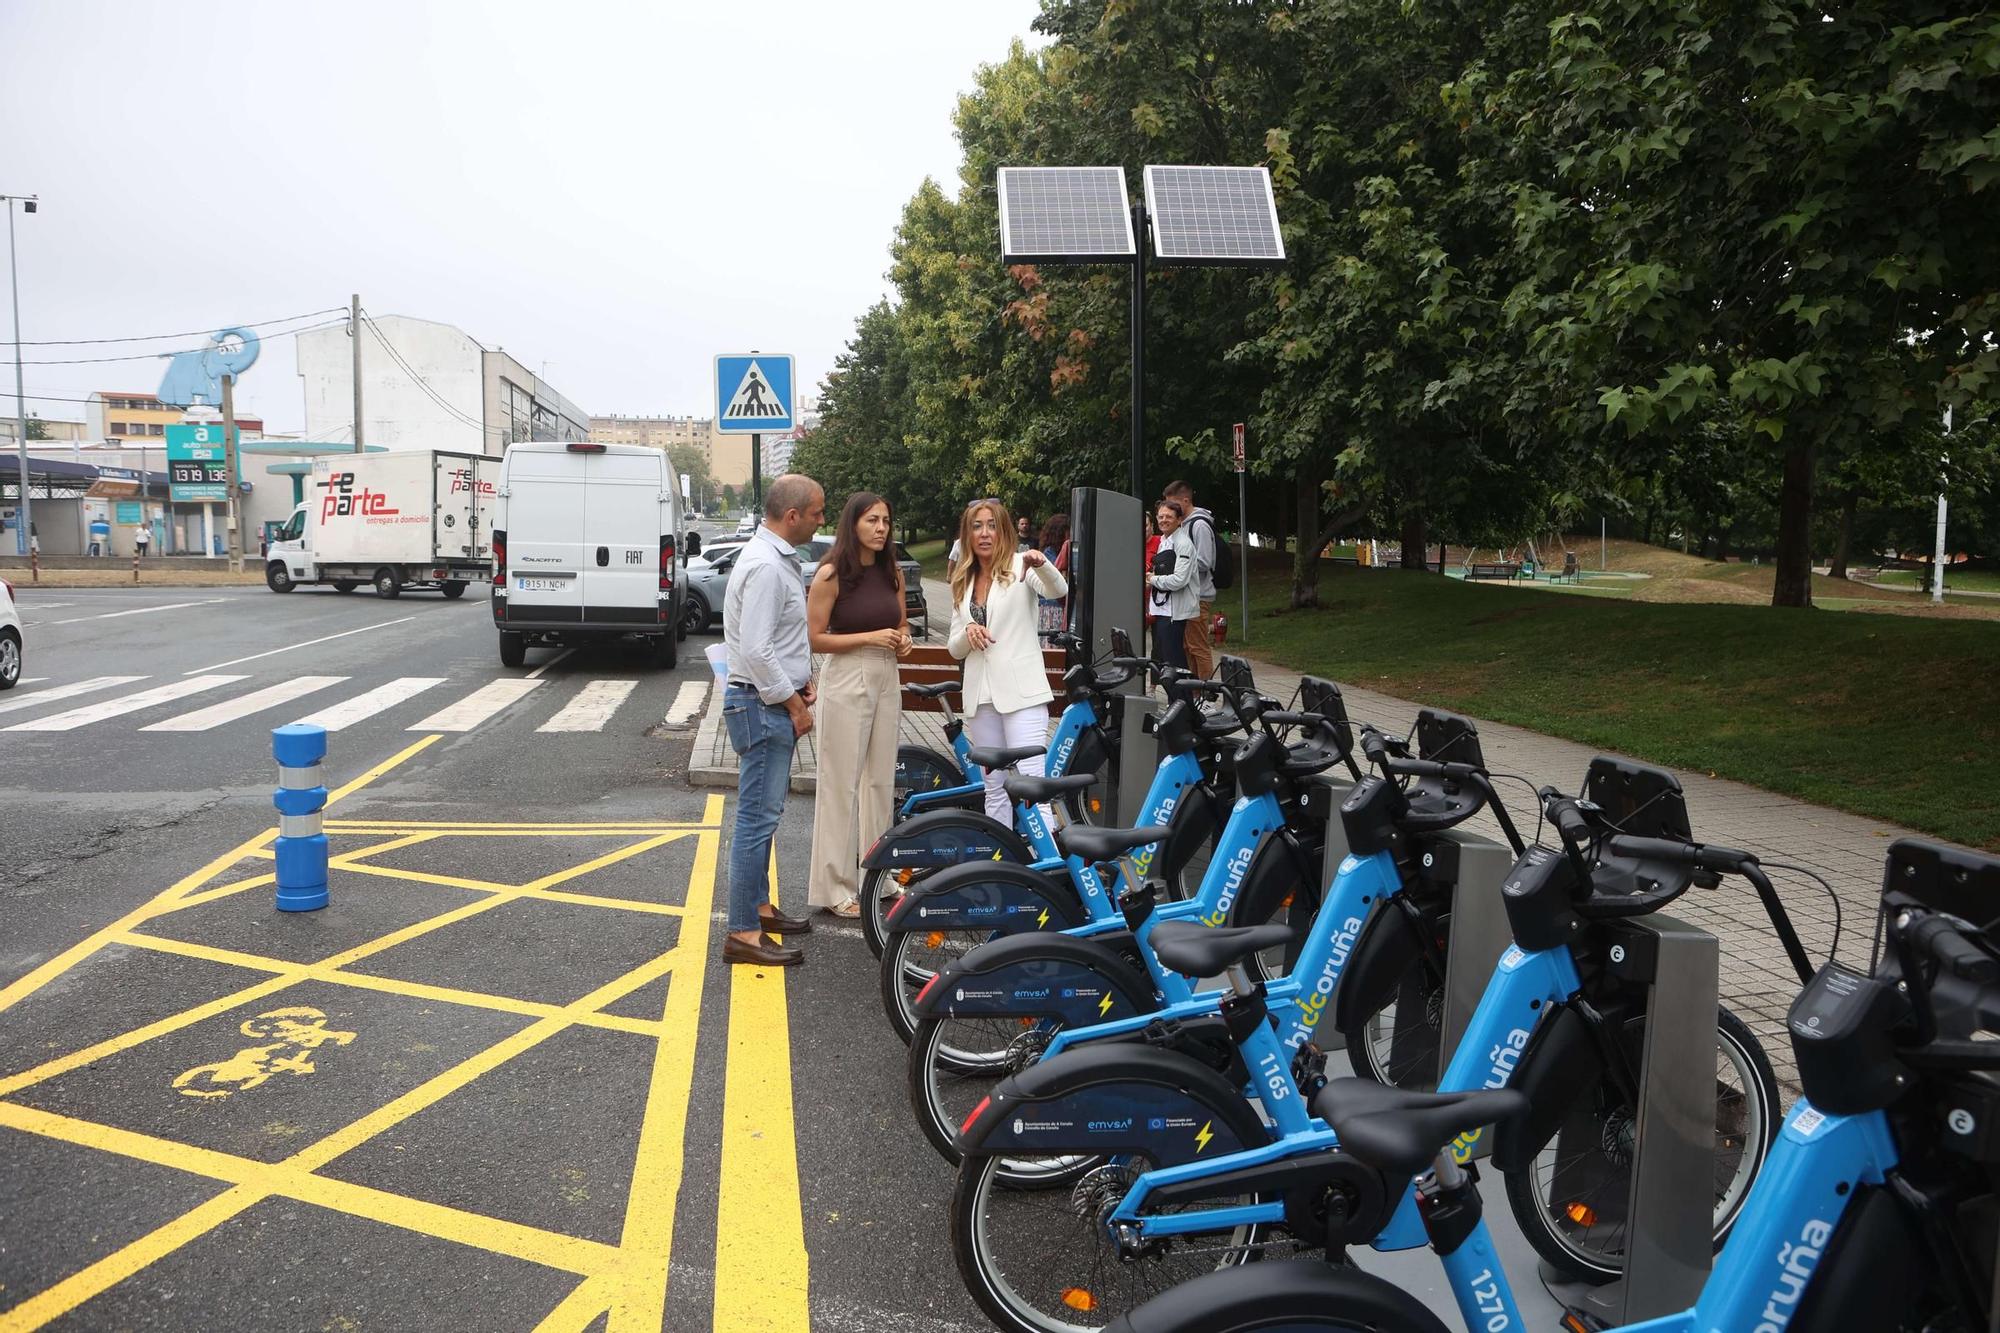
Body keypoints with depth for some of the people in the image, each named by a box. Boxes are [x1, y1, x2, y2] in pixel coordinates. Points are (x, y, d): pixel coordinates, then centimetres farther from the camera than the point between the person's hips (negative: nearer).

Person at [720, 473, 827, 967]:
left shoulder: (778, 558, 14)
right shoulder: (765, 566, -20)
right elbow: (756, 651, -25)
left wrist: (799, 679, 12)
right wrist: (794, 703, -17)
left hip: (773, 704, 11)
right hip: (762, 705, -11)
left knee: (762, 814, 19)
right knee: (757, 818, -7)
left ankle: (758, 906, 31)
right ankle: (743, 933, -2)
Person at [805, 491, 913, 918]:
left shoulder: (892, 573, 8)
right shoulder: (831, 575, -10)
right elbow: (814, 638, -11)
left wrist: (902, 641, -2)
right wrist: (870, 637, -19)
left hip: (886, 679, 6)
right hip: (846, 680, -6)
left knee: (881, 779, 12)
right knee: (841, 784, -1)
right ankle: (835, 887, 7)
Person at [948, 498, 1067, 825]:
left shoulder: (1019, 566, -1)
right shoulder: (963, 582, 14)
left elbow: (1058, 590, -22)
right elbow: (954, 649, 14)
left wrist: (1041, 563, -42)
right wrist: (968, 632, -8)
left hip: (1021, 691, -5)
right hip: (981, 696, 5)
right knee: (995, 787, 11)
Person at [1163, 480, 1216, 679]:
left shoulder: (1200, 524, -13)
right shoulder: (1184, 524, 16)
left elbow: (1203, 563, -19)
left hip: (1199, 597, -10)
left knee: (1199, 647, -5)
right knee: (1188, 647, 14)